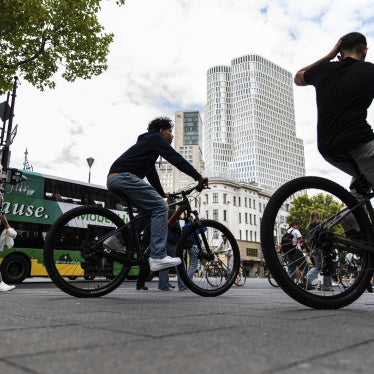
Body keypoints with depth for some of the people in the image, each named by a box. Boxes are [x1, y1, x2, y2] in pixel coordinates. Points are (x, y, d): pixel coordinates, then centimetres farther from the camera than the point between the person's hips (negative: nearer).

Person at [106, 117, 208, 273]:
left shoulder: (145, 142, 33)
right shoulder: (156, 138, 4)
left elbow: (151, 173, 34)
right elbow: (176, 158, -6)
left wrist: (161, 193, 35)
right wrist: (198, 177, -6)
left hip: (113, 180, 10)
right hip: (124, 176, -10)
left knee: (150, 210, 15)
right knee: (160, 206, -13)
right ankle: (158, 257, -20)